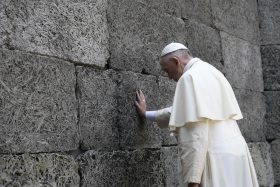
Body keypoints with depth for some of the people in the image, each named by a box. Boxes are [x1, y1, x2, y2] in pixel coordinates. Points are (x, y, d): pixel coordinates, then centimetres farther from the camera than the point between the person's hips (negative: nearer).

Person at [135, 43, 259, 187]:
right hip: (232, 156, 9)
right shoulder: (208, 72, 20)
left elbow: (197, 132, -20)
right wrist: (146, 114, 42)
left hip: (218, 161, -9)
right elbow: (183, 111, 32)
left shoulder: (191, 77, -11)